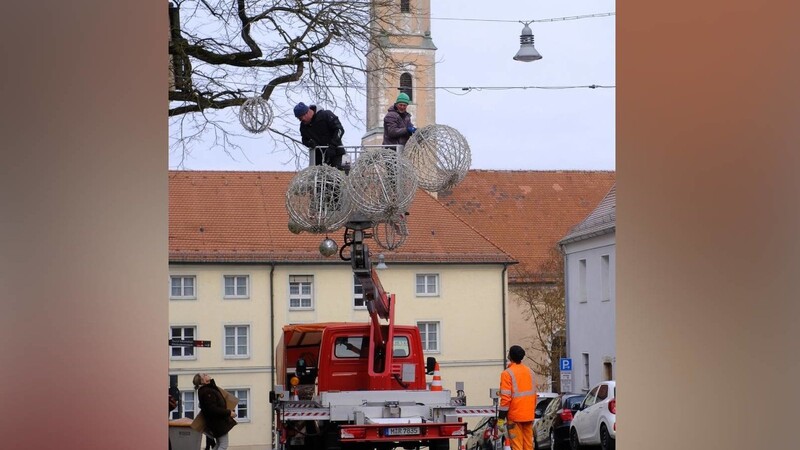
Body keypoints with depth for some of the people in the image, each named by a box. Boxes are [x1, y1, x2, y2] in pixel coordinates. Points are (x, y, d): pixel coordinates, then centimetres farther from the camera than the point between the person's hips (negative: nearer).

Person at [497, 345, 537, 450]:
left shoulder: (507, 373, -11)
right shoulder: (529, 371, 10)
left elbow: (506, 397, -16)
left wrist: (501, 417, -13)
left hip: (515, 415, -6)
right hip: (529, 415, 6)